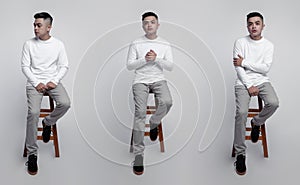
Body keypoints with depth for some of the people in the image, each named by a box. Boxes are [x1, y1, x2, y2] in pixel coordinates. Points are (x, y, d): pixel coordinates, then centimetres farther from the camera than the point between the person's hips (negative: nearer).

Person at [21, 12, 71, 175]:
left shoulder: (58, 44, 2)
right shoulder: (29, 44, 1)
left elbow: (64, 66, 5)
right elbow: (25, 66, 1)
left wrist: (54, 81, -10)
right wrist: (36, 83, -11)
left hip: (53, 81, 1)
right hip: (34, 82, -1)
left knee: (65, 103, -28)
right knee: (33, 112, -24)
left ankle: (48, 122, 7)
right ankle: (32, 154, -14)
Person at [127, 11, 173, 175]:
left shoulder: (165, 45, 10)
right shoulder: (135, 44, 7)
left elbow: (170, 66, 4)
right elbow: (129, 65, 4)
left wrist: (156, 58, -11)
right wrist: (144, 59, -10)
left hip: (158, 80, 1)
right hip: (140, 80, -1)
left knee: (167, 102, -30)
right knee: (140, 112, -22)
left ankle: (154, 123, 6)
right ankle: (138, 153, -17)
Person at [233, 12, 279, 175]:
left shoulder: (268, 45, 5)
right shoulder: (240, 42, 1)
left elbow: (265, 68, -5)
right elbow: (238, 68, -5)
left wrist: (244, 62, -9)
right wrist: (249, 86, -12)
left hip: (262, 81, 2)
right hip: (243, 82, -2)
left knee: (273, 103, -29)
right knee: (241, 112, -26)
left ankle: (256, 123, 6)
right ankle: (240, 154, -15)